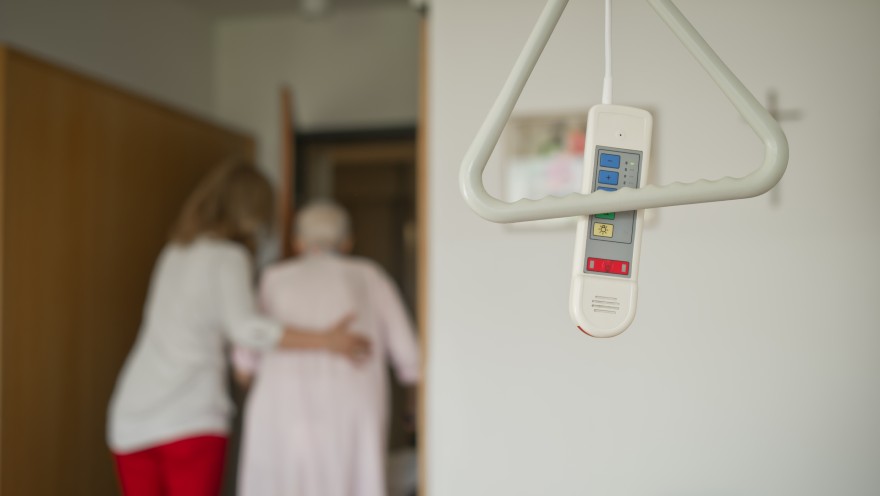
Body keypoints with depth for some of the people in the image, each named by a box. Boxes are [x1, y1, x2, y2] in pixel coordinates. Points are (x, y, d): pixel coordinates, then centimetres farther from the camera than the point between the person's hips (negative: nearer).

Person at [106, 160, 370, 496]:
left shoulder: (174, 253, 18)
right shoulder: (229, 256, -4)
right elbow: (244, 328, -18)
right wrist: (323, 341, -19)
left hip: (131, 418, 7)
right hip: (190, 418, -6)